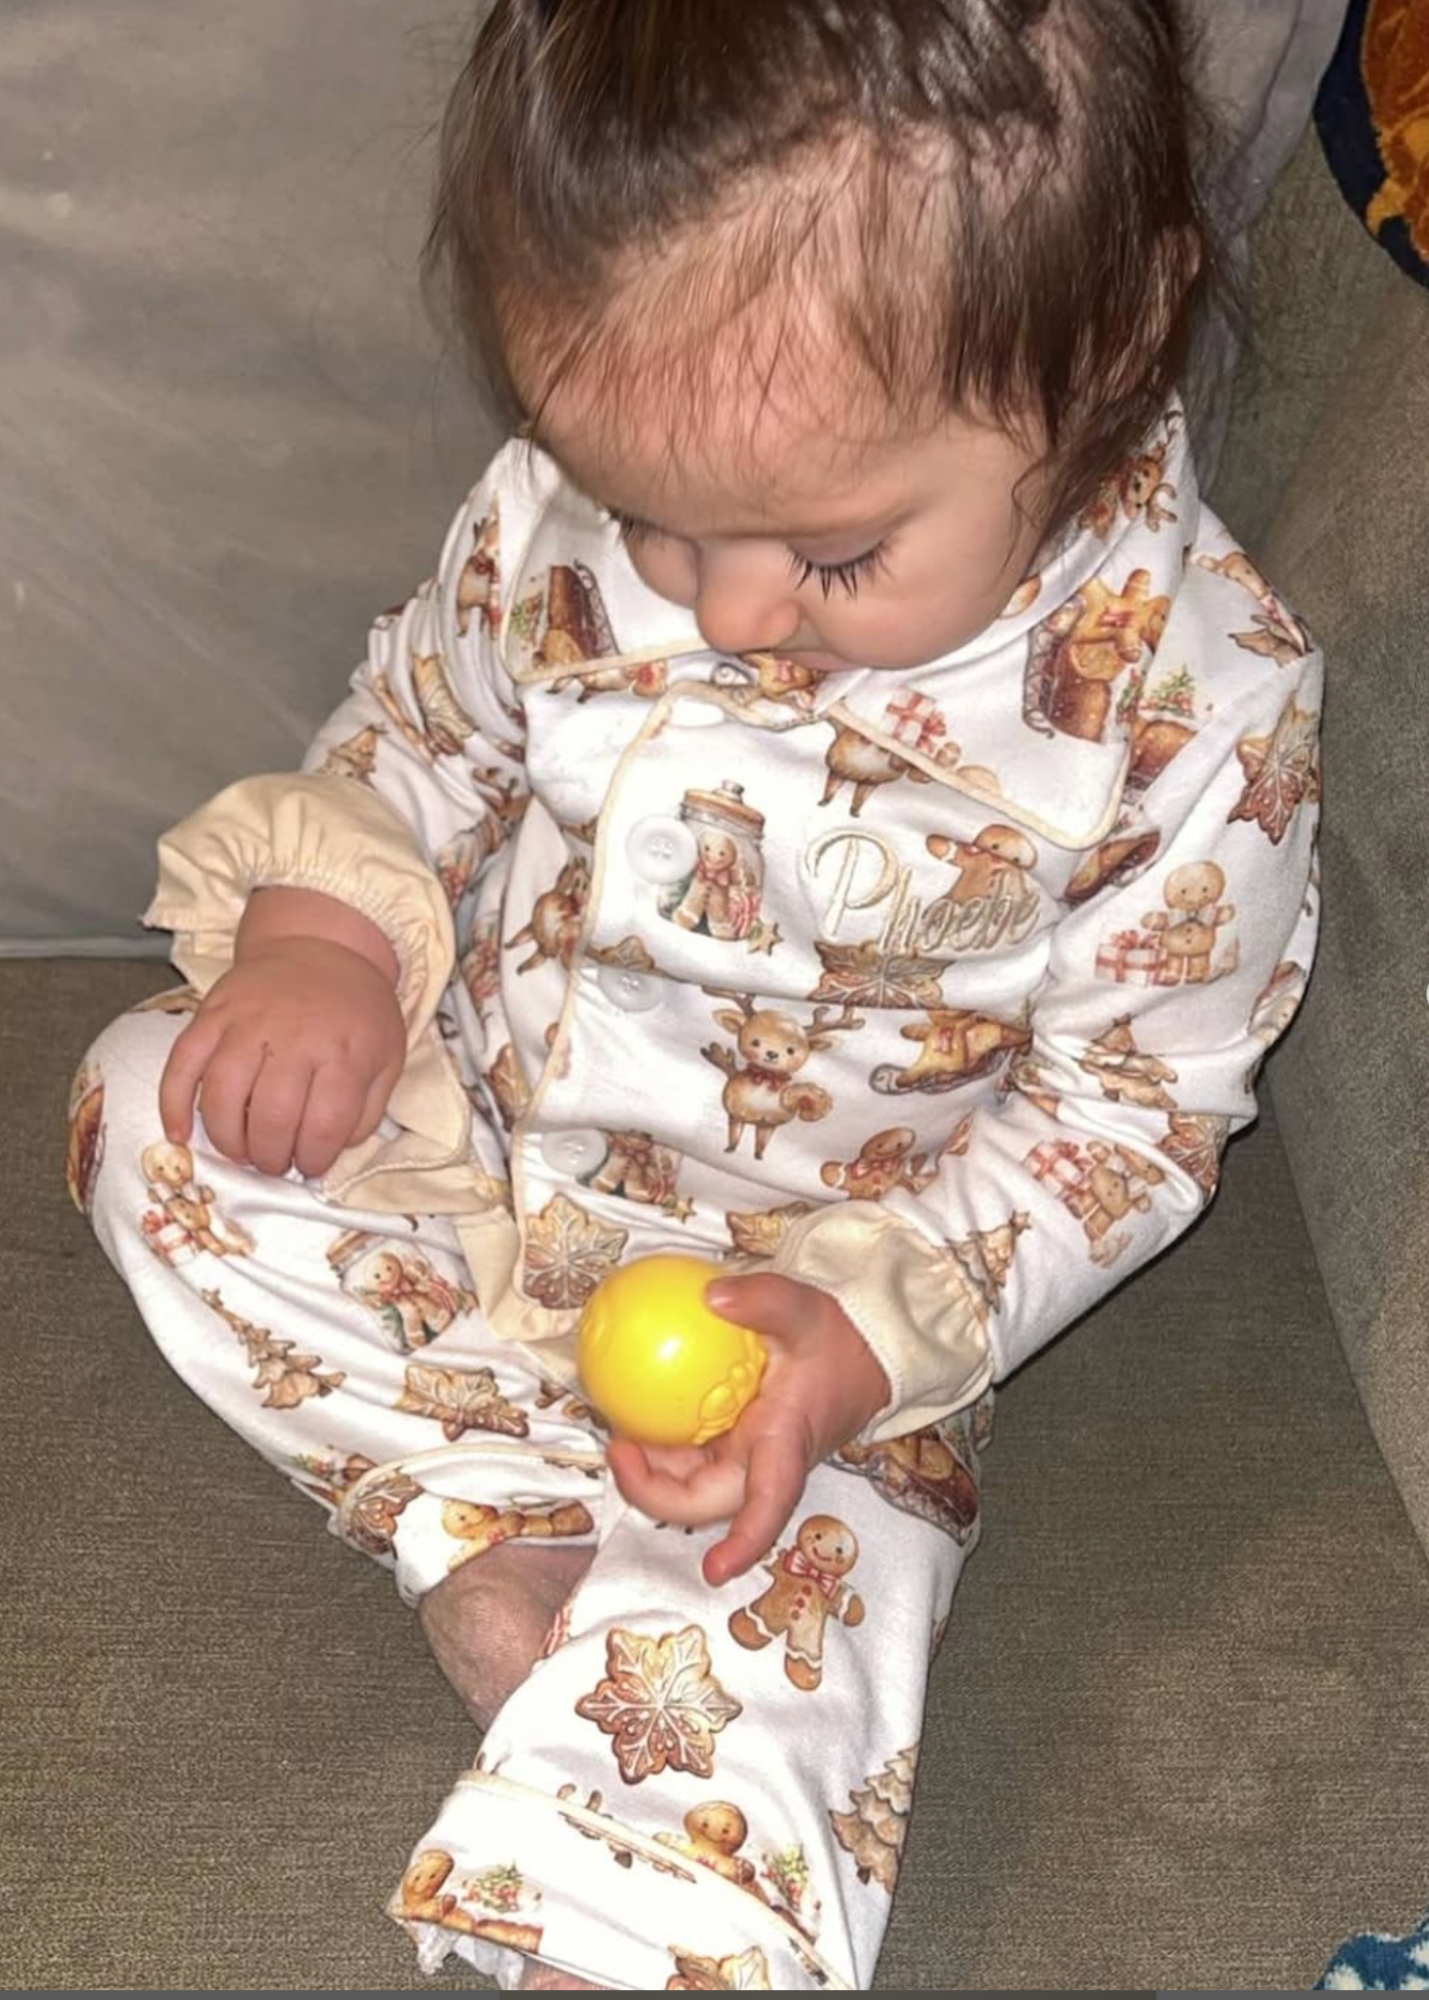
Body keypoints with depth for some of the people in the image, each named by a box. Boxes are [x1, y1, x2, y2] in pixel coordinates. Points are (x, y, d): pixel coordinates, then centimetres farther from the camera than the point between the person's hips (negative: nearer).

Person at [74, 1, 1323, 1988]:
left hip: (831, 1274, -4)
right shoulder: (566, 510, -14)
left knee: (810, 1570, -26)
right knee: (162, 1103, -8)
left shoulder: (1196, 700, -23)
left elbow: (1131, 1100, -14)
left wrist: (866, 1331, -26)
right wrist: (324, 931, -15)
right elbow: (417, 722, 5)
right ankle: (497, 1528, -15)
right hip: (468, 1130, 5)